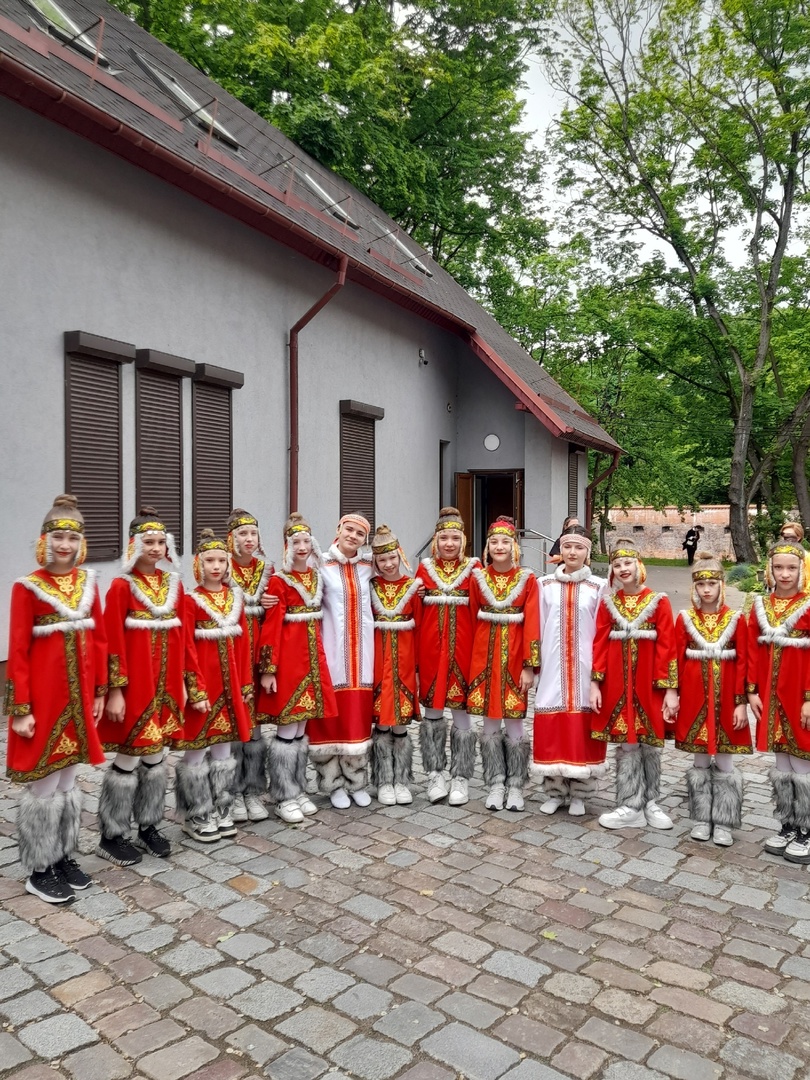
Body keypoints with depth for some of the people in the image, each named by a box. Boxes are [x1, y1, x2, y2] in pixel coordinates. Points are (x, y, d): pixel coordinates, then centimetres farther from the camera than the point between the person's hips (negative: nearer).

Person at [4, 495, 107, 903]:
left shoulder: (88, 583, 6)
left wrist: (99, 692, 9)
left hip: (78, 698, 5)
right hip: (44, 699, -5)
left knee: (68, 778, 16)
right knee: (43, 784, 4)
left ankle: (63, 857, 30)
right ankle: (39, 870, 19)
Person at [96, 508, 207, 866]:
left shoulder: (173, 584, 7)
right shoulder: (122, 586, -9)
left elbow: (183, 637, 9)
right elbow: (113, 641, -11)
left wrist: (192, 684, 8)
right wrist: (115, 690, -15)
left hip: (167, 684, 5)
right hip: (135, 684, -5)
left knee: (156, 757, 14)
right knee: (128, 759, 3)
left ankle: (149, 826, 29)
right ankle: (111, 836, 19)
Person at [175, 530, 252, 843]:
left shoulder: (235, 598, 9)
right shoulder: (191, 601, -7)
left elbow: (243, 642, 10)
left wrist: (245, 682, 7)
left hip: (229, 682, 5)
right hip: (203, 681, -5)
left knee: (223, 747, 13)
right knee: (197, 749, 2)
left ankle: (221, 812, 25)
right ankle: (197, 818, 16)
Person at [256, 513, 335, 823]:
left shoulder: (316, 576, 11)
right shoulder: (279, 581, -8)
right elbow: (271, 626, -12)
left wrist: (318, 656, 13)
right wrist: (268, 669, -17)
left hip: (312, 654, 6)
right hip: (288, 656, -6)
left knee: (301, 730, 13)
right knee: (287, 731, -1)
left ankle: (298, 790, 24)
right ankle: (284, 797, 12)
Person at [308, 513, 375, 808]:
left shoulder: (368, 566, 8)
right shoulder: (322, 566, -2)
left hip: (361, 651, 3)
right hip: (332, 651, -3)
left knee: (359, 717, 8)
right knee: (331, 717, 2)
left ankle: (356, 782, 23)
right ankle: (333, 785, 17)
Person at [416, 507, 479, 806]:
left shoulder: (473, 568, 2)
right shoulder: (424, 568, 7)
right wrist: (414, 652, -4)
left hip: (462, 647, -1)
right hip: (431, 647, 2)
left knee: (461, 711, 4)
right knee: (432, 710, 7)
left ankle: (460, 778, 15)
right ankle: (435, 775, 20)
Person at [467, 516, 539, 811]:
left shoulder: (527, 579, -1)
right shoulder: (478, 577, 4)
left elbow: (532, 623, -5)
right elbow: (471, 620, 5)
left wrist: (529, 665, -10)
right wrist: (471, 659, 0)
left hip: (514, 655, -1)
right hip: (484, 655, 2)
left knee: (514, 723, 3)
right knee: (490, 723, 7)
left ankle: (515, 786, 17)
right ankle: (495, 785, 19)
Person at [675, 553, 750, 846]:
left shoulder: (736, 619, -1)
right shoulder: (684, 619, 1)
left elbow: (742, 663, -3)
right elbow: (677, 661, 2)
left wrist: (741, 702, -7)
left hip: (726, 700, 0)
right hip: (695, 699, 1)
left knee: (724, 763, 5)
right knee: (701, 761, 9)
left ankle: (723, 823, 16)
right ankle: (702, 819, 21)